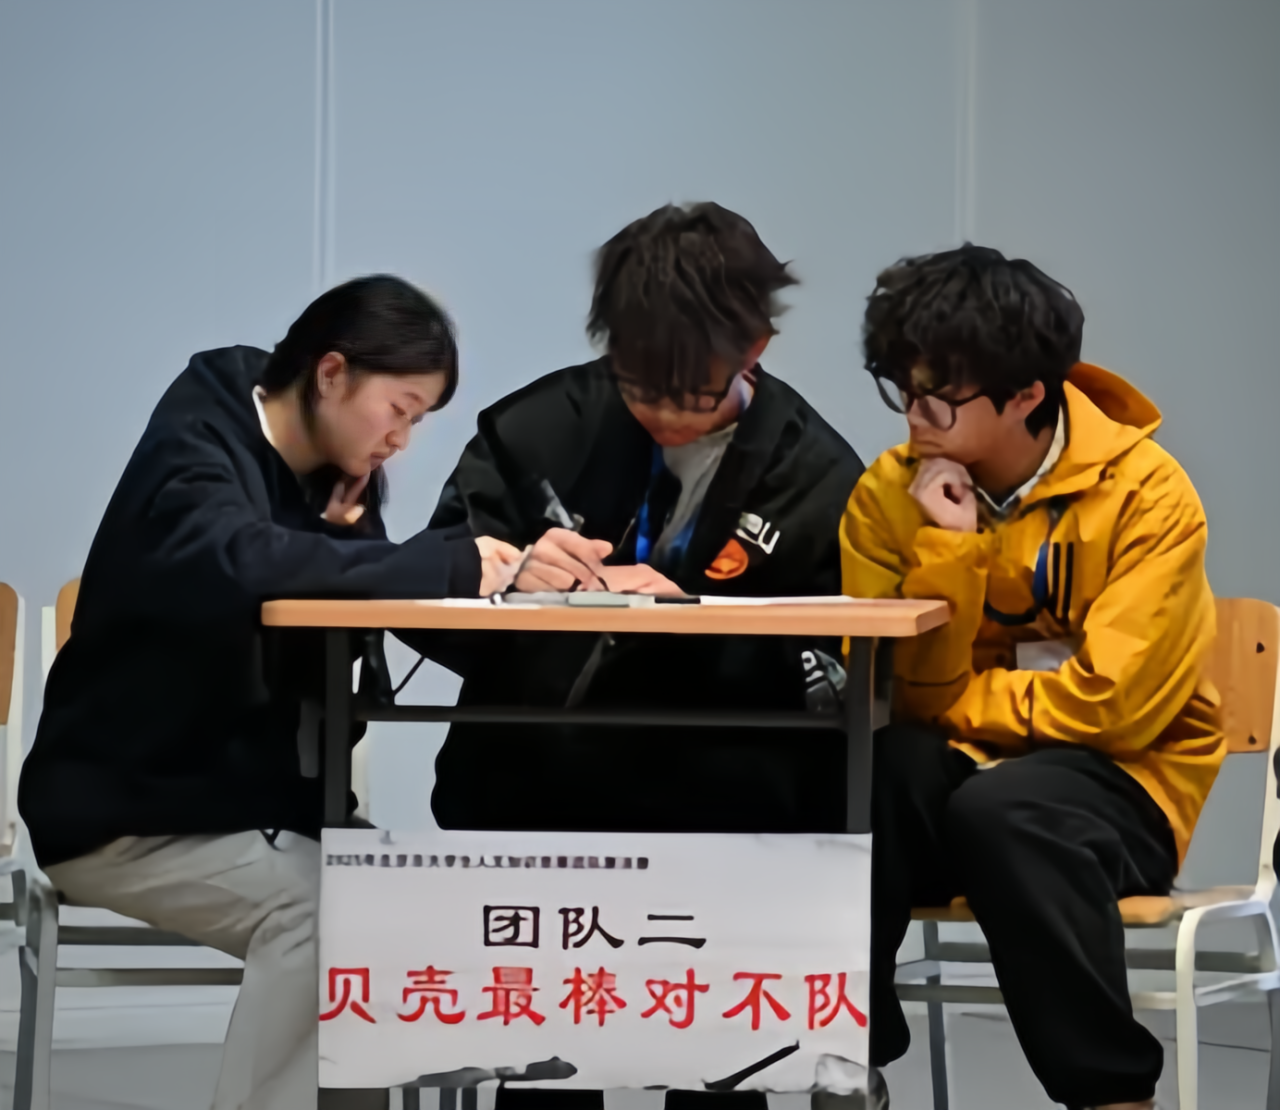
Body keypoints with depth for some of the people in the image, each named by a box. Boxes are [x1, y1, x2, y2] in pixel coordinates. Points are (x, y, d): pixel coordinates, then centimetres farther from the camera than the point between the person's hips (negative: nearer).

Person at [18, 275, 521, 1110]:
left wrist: (347, 539, -15)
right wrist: (449, 565, -35)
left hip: (249, 799, 7)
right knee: (315, 907, -29)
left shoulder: (339, 472, 8)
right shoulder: (196, 450, -16)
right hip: (127, 811, -7)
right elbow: (242, 562, -38)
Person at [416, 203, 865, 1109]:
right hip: (525, 791, 1)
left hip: (713, 797, -1)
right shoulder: (542, 426, 6)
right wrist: (514, 578, -15)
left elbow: (824, 685, -3)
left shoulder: (820, 486, 1)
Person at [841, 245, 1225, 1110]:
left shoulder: (1148, 494, -13)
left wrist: (953, 704, -10)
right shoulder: (892, 495, -2)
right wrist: (947, 549, -18)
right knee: (868, 773, -30)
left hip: (1119, 787, -3)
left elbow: (1112, 703, -18)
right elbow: (905, 696, -7)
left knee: (1002, 808, -36)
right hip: (959, 773, 3)